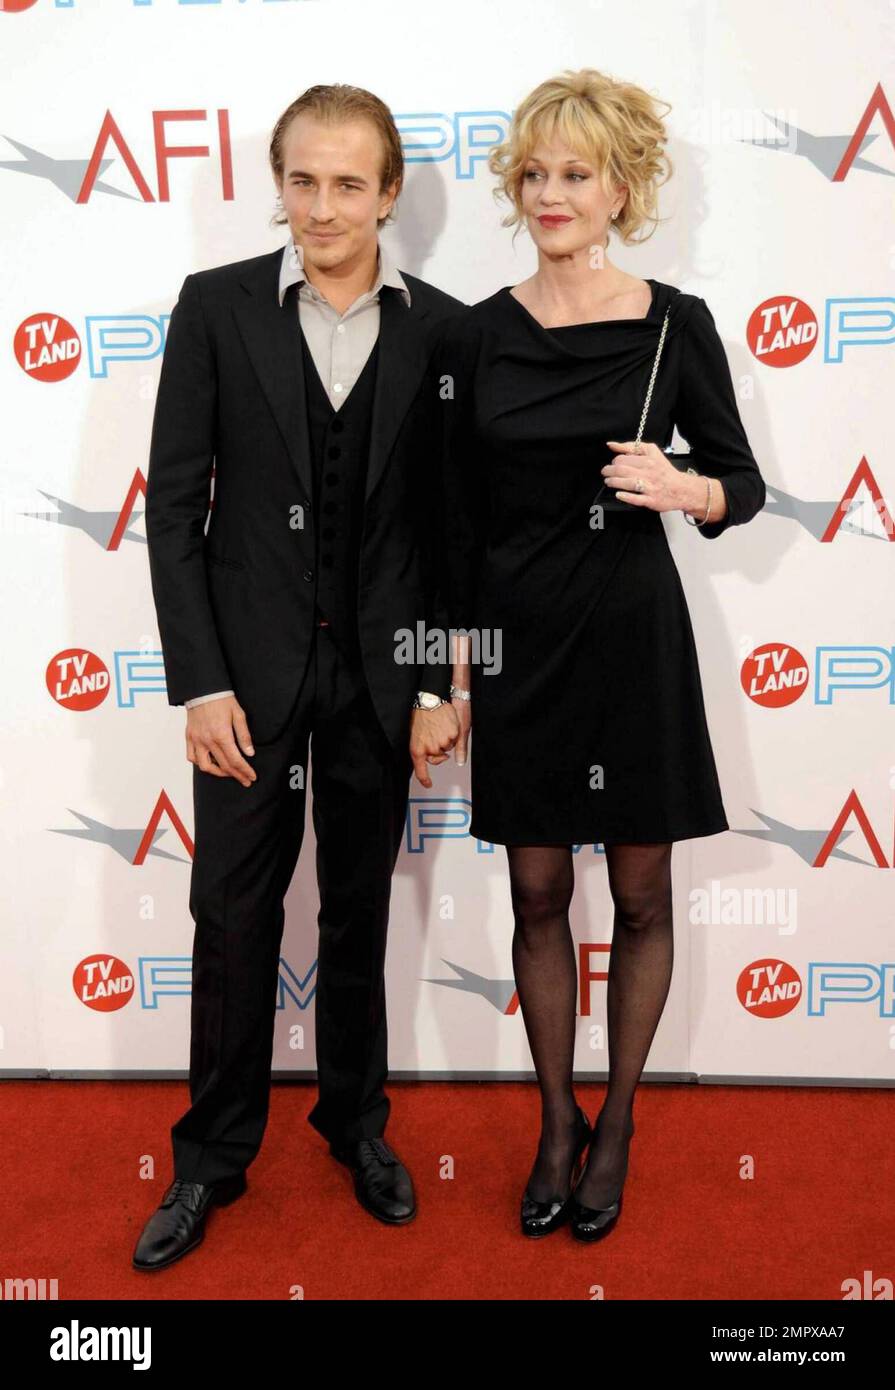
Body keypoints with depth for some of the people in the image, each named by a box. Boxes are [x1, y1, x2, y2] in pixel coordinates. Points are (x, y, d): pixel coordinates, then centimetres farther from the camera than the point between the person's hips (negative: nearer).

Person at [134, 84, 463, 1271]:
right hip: (252, 666, -1)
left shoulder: (441, 328, 0)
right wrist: (199, 681, -10)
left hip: (381, 670, 1)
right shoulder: (216, 307, -3)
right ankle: (215, 1154, 27)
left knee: (359, 912, 15)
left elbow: (451, 521, 2)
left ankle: (357, 1120, 35)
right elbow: (174, 507, -4)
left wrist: (439, 684, -2)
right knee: (234, 915, 7)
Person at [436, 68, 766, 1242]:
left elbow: (743, 486, 3)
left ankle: (618, 1122, 29)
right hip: (518, 636, 2)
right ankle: (557, 1121, 29)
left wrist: (681, 487, -20)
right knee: (537, 895, 10)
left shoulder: (676, 324, -3)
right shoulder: (478, 334, 3)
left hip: (632, 631, -1)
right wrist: (453, 670, 3)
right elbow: (460, 517, 5)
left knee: (640, 896, 9)